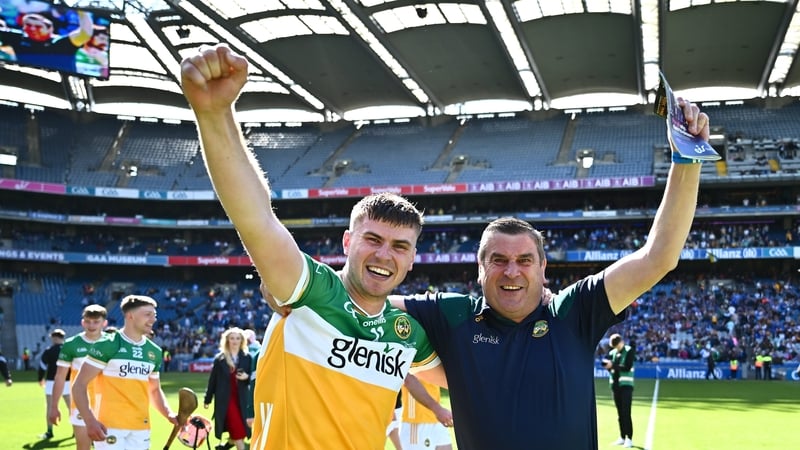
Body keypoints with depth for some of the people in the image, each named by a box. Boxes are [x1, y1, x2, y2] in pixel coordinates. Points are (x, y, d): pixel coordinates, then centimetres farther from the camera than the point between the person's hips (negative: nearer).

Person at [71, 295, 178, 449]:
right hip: (110, 426, -6)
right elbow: (79, 384, -8)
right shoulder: (107, 345, -7)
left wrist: (169, 414, 2)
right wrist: (90, 421, -21)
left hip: (141, 428, 6)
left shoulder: (154, 352, 11)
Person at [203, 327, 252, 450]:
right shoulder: (219, 358, 1)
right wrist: (207, 399, 6)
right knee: (237, 427, -10)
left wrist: (247, 377, -16)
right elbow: (213, 379, 4)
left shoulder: (247, 357, 4)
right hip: (225, 397, -2)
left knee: (235, 427, 4)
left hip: (241, 398, 2)